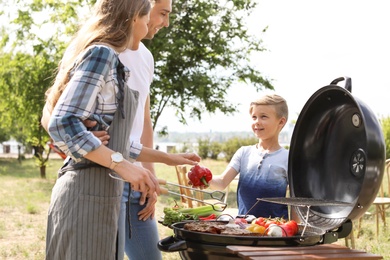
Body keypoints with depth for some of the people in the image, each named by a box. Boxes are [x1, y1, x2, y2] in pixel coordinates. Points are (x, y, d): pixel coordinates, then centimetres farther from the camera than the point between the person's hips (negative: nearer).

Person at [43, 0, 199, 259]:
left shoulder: (107, 60, 19)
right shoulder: (101, 54, -9)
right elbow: (63, 124, -19)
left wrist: (168, 158, 27)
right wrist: (121, 164, -24)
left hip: (101, 192, 10)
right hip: (87, 192, -10)